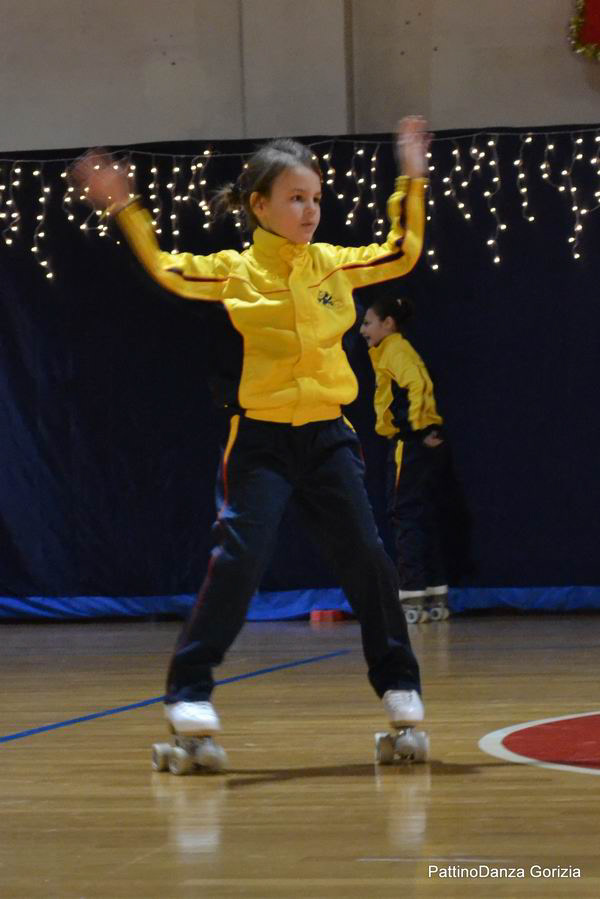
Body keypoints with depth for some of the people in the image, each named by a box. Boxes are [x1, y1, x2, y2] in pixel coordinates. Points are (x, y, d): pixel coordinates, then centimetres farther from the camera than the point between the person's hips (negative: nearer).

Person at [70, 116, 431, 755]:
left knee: (366, 557, 2)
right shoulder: (235, 271, -3)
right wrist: (124, 209, -12)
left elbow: (401, 255, 17)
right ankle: (188, 690, -3)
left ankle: (397, 681, 18)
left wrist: (411, 179, 12)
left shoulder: (333, 264, 6)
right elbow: (166, 271, -4)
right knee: (238, 559, -12)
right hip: (261, 438, -3)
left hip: (326, 435, 4)